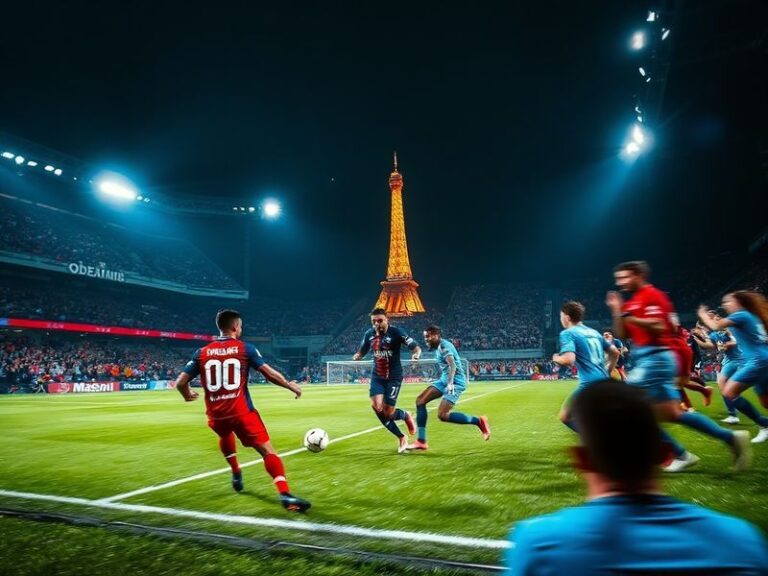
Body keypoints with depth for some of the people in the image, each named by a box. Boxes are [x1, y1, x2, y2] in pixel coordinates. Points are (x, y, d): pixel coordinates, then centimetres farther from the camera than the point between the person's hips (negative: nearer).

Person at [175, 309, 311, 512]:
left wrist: (187, 395, 29)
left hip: (216, 414, 5)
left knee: (226, 435, 39)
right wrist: (290, 385, 10)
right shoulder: (245, 348, -3)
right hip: (241, 412, -5)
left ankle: (236, 474, 43)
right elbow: (269, 373, -6)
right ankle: (285, 495, -20)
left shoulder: (202, 353, 6)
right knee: (268, 451, -5)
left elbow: (180, 382, 6)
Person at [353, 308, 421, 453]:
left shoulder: (395, 332, -13)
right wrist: (357, 356, -9)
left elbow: (416, 347, -14)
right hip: (377, 376, 4)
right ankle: (401, 438, 3)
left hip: (394, 377, -4)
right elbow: (362, 351, 15)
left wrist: (416, 354, -37)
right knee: (375, 406, -16)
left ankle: (406, 416, 29)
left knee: (388, 412, -9)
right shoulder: (369, 333, 1)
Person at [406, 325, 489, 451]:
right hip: (444, 380, 10)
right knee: (420, 401, 1)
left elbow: (452, 365, -29)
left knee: (442, 415, -17)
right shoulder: (438, 347, 15)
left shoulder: (444, 346, -15)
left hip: (455, 382, -10)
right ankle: (421, 441, 2)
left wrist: (450, 383, -41)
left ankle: (479, 421, -1)